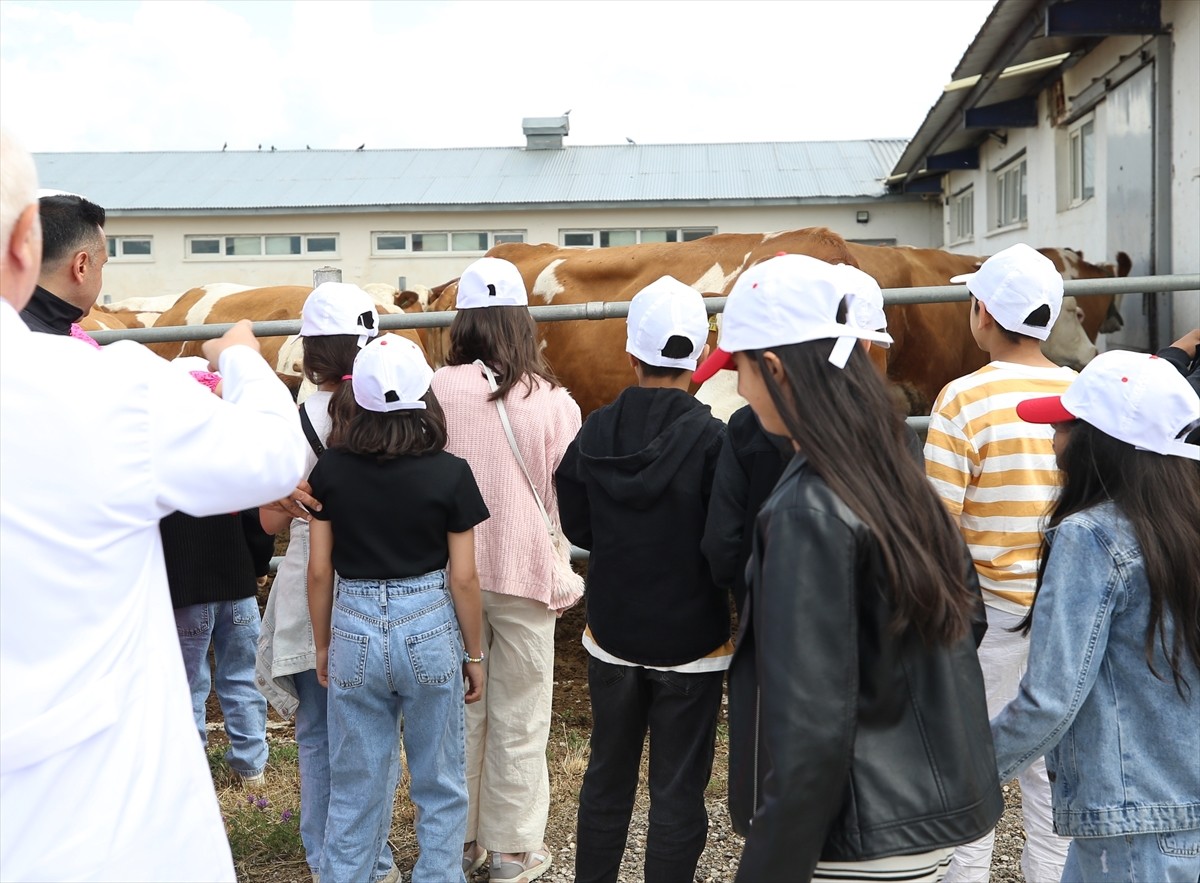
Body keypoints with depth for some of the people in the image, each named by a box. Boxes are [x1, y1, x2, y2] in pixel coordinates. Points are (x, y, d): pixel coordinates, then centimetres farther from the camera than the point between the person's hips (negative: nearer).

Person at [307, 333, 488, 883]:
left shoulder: (330, 470, -5)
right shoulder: (451, 474, -10)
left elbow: (319, 572, -1)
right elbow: (463, 578, -7)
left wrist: (322, 646, 12)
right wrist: (474, 654, 5)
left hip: (354, 629, 2)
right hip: (430, 630, -1)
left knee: (354, 789, 15)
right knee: (439, 786, 15)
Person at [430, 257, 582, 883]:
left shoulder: (436, 392, -8)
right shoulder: (552, 401, -9)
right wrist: (562, 571, 11)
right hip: (526, 575, -2)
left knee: (460, 713, 17)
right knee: (519, 721, 11)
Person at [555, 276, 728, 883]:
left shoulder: (595, 432, -7)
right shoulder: (714, 439, -18)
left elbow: (577, 528, 2)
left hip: (610, 636, 4)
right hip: (692, 643, -4)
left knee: (606, 777, 21)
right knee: (679, 790, 11)